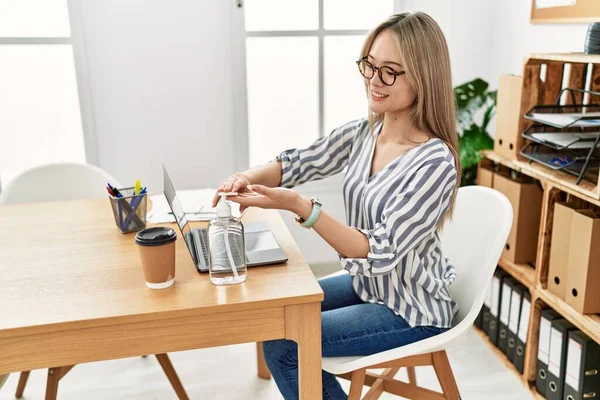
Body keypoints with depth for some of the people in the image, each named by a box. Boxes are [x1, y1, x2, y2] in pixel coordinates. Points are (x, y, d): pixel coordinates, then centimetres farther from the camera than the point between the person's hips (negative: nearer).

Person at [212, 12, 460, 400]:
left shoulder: (435, 163, -27)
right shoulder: (363, 133, -5)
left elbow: (382, 253, -30)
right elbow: (298, 163, 0)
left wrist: (300, 207, -39)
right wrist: (250, 177, -22)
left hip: (411, 309, -7)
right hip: (367, 285, 7)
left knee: (281, 344, -10)